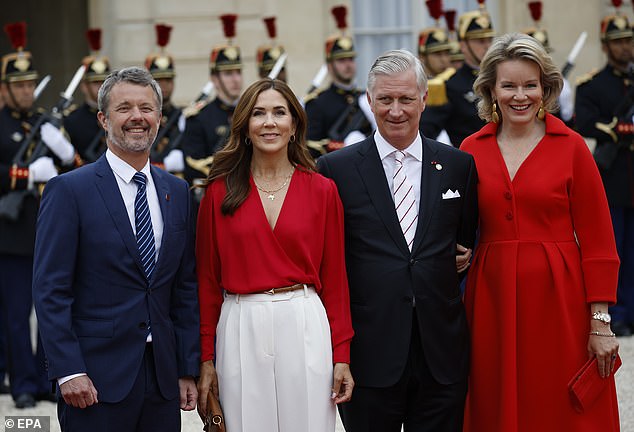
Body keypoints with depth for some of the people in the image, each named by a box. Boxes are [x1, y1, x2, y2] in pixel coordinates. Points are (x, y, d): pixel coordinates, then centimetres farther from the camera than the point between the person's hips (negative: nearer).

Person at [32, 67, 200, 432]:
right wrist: (68, 370, -15)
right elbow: (50, 289, -8)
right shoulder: (70, 190, -4)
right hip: (98, 378, -4)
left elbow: (186, 288, 12)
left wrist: (189, 369, 7)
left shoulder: (177, 192, 12)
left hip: (163, 375, 5)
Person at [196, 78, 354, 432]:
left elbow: (334, 278, 5)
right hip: (240, 330, 0)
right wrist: (206, 358, 2)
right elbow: (208, 279, 4)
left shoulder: (322, 190, 4)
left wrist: (342, 356, 1)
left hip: (304, 326, 0)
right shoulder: (220, 191, 3)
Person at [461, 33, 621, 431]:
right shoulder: (472, 150, 7)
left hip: (558, 301, -3)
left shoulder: (572, 147, -2)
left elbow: (597, 241, -3)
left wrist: (600, 323, -7)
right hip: (494, 303, 3)